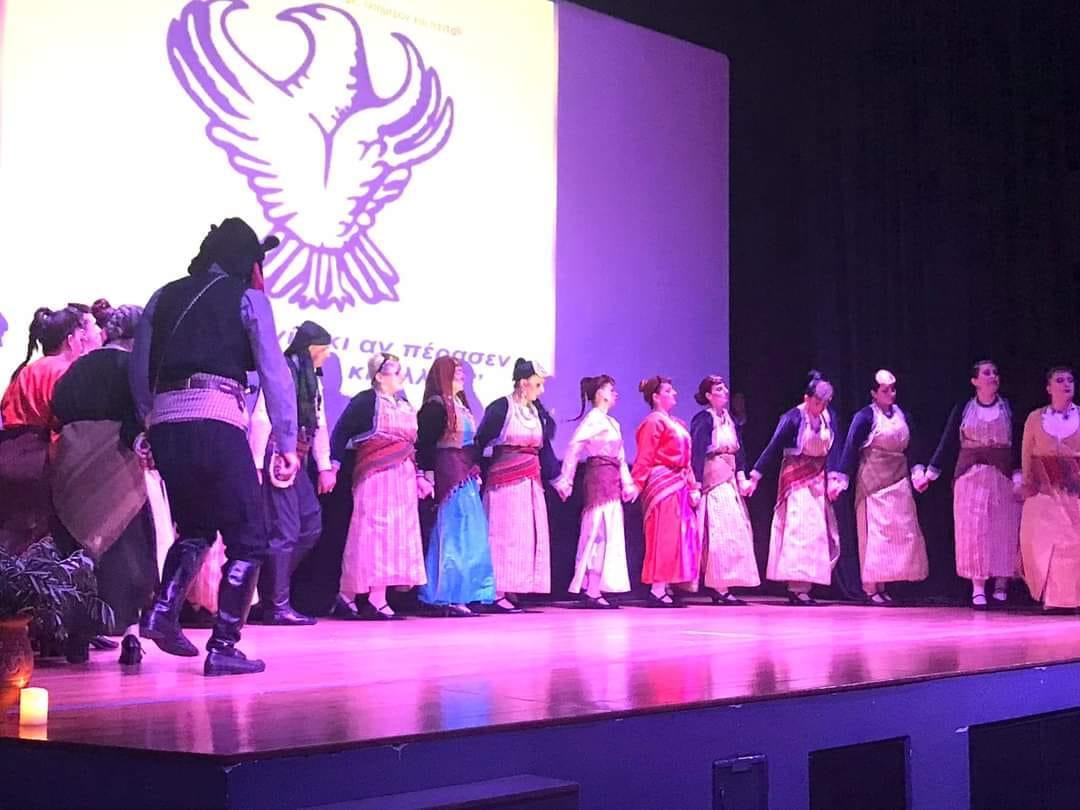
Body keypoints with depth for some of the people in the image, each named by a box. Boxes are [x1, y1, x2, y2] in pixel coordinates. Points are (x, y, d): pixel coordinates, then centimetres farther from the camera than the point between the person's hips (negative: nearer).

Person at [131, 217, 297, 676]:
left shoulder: (166, 296, 21)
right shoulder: (247, 296, 8)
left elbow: (139, 370, 16)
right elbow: (274, 372, 2)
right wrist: (287, 441, 5)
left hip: (164, 422, 6)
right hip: (215, 420, -6)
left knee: (195, 527, 24)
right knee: (247, 537, 3)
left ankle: (163, 611, 4)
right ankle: (223, 647, -3)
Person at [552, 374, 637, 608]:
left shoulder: (612, 422, 19)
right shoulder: (594, 418, -9)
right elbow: (574, 446, -18)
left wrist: (627, 483, 14)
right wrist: (566, 480, -21)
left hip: (611, 480, 9)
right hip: (599, 477, -9)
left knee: (609, 534, 8)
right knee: (599, 533, -9)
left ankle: (595, 589, 11)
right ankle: (592, 591, -8)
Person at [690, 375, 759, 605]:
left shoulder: (730, 419, 13)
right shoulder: (703, 419, -10)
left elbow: (738, 451, 13)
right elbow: (697, 453, -15)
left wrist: (742, 477, 0)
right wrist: (696, 486, -20)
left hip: (730, 482, 8)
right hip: (713, 481, -8)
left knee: (734, 532, 7)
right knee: (720, 533, -9)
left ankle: (721, 587, 12)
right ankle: (720, 589, -6)